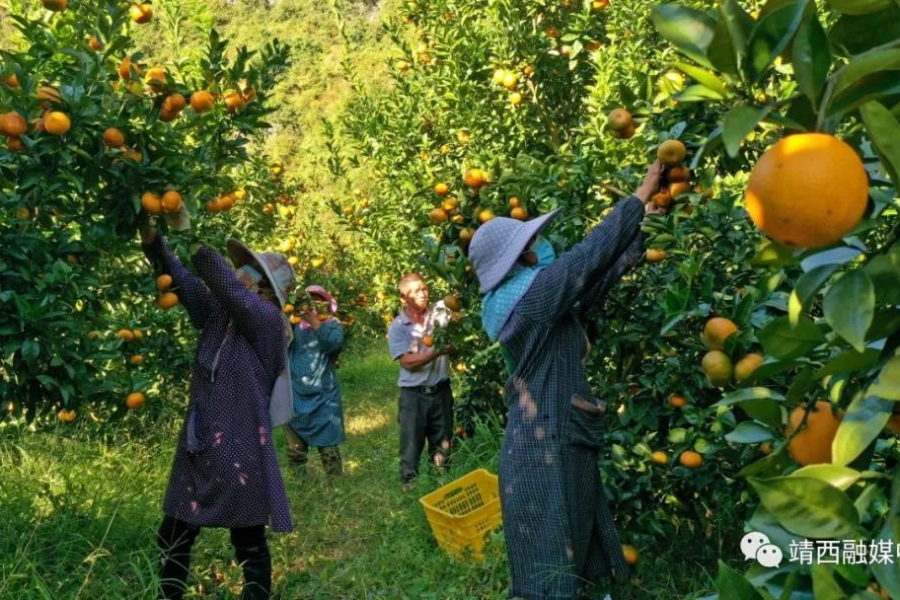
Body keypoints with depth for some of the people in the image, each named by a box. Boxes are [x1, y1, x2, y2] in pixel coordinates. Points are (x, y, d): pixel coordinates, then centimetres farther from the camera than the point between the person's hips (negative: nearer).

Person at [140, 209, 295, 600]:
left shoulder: (267, 321, -13)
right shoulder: (217, 315, 7)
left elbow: (219, 279, -23)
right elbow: (182, 280, 4)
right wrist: (153, 240, -9)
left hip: (240, 455, -7)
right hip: (197, 450, 7)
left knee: (249, 547, 8)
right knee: (173, 540, 17)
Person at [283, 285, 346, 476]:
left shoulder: (333, 326, 0)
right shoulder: (296, 326, 8)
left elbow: (333, 342, -22)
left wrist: (312, 319, -34)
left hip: (324, 399, -3)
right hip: (295, 398, 3)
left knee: (328, 450, 0)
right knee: (295, 450, 12)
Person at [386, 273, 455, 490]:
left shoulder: (439, 311, -1)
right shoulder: (397, 327, -7)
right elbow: (408, 362, -14)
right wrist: (437, 352, -24)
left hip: (441, 389, 2)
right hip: (414, 393, -2)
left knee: (442, 440, 16)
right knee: (412, 442, 8)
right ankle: (408, 481, 24)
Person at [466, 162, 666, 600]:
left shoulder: (531, 296, 11)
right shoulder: (531, 293, -17)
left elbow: (595, 277, 17)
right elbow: (589, 255, -16)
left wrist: (637, 223, 21)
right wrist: (638, 198, -5)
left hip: (554, 440, 10)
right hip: (544, 446, -10)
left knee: (575, 552, 18)